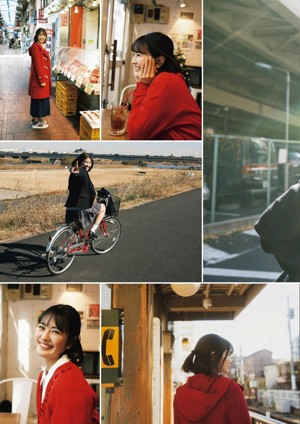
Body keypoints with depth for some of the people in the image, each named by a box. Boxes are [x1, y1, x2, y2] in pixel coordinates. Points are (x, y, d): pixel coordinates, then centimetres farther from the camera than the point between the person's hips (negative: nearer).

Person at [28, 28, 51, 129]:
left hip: (43, 77, 10)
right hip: (39, 78, -10)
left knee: (41, 98, 15)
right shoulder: (36, 47, -17)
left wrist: (45, 78, 19)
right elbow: (37, 65, -21)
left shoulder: (41, 47, 13)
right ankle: (36, 122, 5)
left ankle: (37, 119, 24)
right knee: (39, 99, -3)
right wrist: (41, 80, -22)